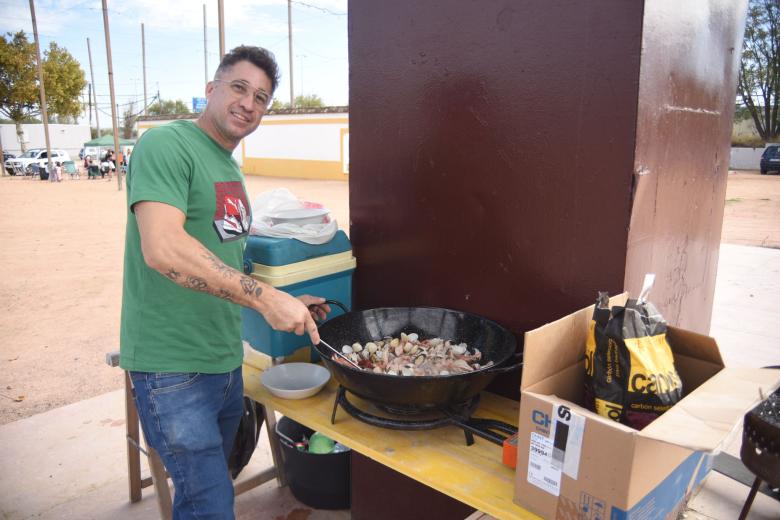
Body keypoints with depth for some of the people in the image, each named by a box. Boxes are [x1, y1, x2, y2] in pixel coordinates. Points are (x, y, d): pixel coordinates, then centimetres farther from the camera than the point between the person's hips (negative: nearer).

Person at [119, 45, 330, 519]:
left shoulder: (230, 166, 13)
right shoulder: (167, 145, -13)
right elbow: (162, 249, -29)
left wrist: (286, 304, 11)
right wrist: (264, 296, -29)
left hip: (225, 359, 8)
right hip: (173, 367, -8)